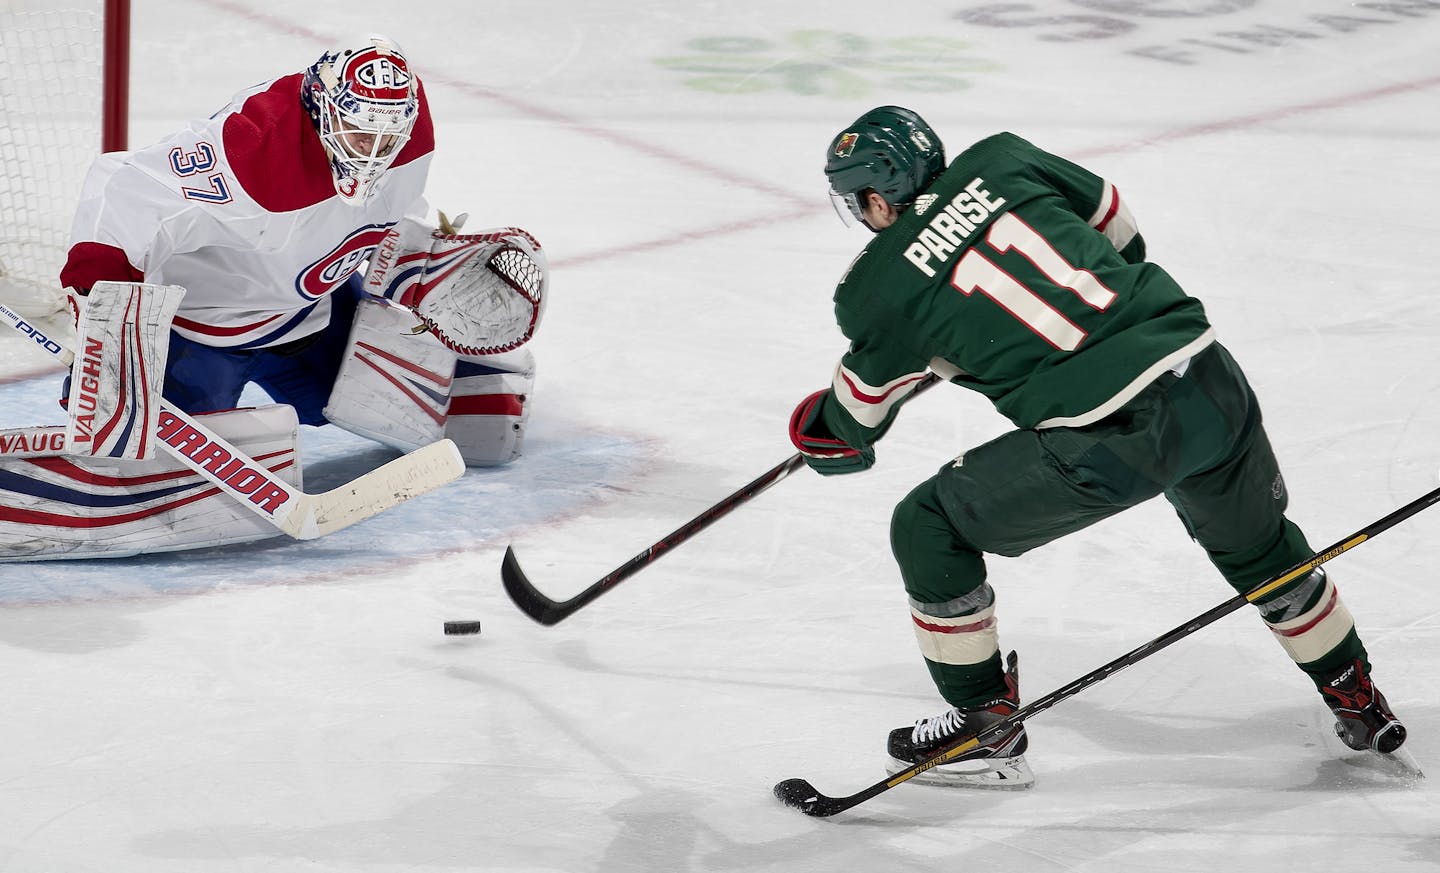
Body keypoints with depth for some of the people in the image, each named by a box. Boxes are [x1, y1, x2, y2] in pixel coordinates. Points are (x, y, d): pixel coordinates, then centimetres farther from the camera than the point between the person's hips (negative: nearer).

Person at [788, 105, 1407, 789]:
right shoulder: (999, 161, 12)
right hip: (1210, 378, 6)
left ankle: (987, 726, 20)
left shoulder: (878, 288, 2)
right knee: (1258, 547, 33)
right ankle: (1357, 699, 46)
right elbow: (1118, 230, 25)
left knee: (928, 528, 13)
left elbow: (857, 421, 17)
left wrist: (818, 431, 40)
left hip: (1107, 440, -6)